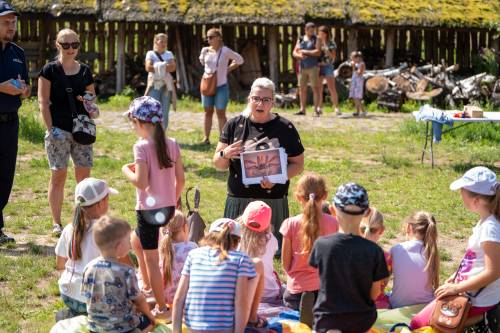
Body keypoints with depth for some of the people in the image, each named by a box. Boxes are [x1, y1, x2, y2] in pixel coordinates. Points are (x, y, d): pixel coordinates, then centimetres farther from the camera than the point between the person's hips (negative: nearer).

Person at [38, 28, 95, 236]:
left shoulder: (85, 71, 11)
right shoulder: (50, 70, -1)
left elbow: (92, 98, 20)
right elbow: (43, 101, -4)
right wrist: (50, 128, -12)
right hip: (59, 129, -4)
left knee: (84, 173, 4)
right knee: (58, 174, -3)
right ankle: (56, 223, 4)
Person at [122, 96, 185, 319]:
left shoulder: (142, 147, -16)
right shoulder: (172, 144, 3)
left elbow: (141, 182, -22)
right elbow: (180, 179, 5)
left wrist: (127, 171, -4)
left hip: (149, 209, -7)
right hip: (168, 208, 7)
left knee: (151, 258, 3)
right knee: (136, 241, 29)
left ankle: (161, 307, 7)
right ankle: (148, 288, 34)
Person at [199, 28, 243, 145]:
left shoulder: (225, 51, -12)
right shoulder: (205, 50, 2)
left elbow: (239, 60, -2)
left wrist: (228, 69, -2)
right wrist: (207, 69, 11)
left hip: (221, 86, -5)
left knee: (221, 113, -2)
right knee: (208, 112, 10)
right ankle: (206, 138, 16)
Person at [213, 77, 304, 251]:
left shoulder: (285, 128, 2)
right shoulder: (235, 125, 5)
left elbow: (298, 164, 4)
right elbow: (218, 164, 9)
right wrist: (225, 154, -14)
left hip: (273, 201, -1)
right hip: (239, 200, 1)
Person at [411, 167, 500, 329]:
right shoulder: (486, 222, 3)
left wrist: (457, 288, -21)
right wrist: (456, 276, 13)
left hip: (477, 302, -9)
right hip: (472, 292, 9)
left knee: (418, 323, -5)